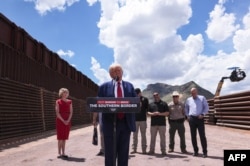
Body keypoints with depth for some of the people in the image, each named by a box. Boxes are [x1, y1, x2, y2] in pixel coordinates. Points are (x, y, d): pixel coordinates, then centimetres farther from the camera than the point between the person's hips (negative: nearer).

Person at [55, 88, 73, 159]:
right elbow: (57, 113, -8)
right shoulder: (58, 101, -2)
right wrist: (63, 120, -14)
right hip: (60, 121, -4)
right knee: (60, 138, -3)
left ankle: (63, 153, 12)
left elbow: (71, 112, 5)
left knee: (64, 138, 7)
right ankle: (59, 153, 4)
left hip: (67, 121, 4)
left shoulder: (69, 102, 9)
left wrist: (68, 120, -8)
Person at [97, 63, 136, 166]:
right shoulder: (104, 86, 4)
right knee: (110, 153, 4)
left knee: (124, 153, 11)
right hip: (111, 123, -2)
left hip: (126, 123, 2)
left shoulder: (129, 86, 11)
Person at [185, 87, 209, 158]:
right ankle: (195, 151, 15)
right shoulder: (188, 99, 13)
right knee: (193, 136, 5)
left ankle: (205, 152, 3)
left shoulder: (202, 98, 6)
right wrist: (187, 115, 10)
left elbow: (206, 107, 3)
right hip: (191, 119, 3)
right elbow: (186, 108, 25)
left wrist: (202, 114, -10)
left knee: (202, 135, -5)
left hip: (200, 118, -3)